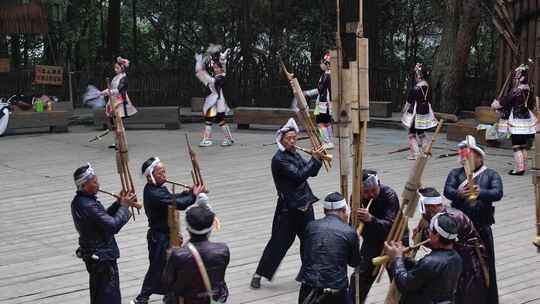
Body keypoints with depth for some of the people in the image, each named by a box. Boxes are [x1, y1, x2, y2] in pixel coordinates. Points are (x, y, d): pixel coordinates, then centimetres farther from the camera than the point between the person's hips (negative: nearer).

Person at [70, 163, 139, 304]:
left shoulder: (78, 201, 5)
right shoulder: (88, 206, -27)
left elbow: (104, 216, 10)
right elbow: (113, 226, -28)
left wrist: (119, 203, -2)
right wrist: (124, 206, -16)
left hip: (92, 255, 10)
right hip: (103, 257, -10)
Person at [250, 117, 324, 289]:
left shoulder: (295, 155, 10)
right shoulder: (279, 159, -16)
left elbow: (311, 172, 11)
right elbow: (299, 176, -24)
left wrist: (318, 158, -6)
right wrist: (315, 158, -21)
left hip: (305, 206, 8)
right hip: (289, 209, -8)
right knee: (279, 243, -2)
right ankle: (259, 274, 9)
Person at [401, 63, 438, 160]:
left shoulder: (415, 89, -19)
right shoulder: (428, 87, 1)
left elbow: (409, 102, -11)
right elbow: (429, 100, 10)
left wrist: (404, 110, 4)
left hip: (416, 113, -6)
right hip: (426, 112, 7)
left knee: (412, 133, 5)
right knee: (421, 133, 21)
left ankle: (414, 154, 1)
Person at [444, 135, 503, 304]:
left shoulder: (491, 174, 4)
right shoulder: (456, 173, 6)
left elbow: (498, 193, -14)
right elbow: (447, 191, -12)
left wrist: (480, 192, -34)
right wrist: (459, 193, -35)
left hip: (482, 227, -1)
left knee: (486, 265, 4)